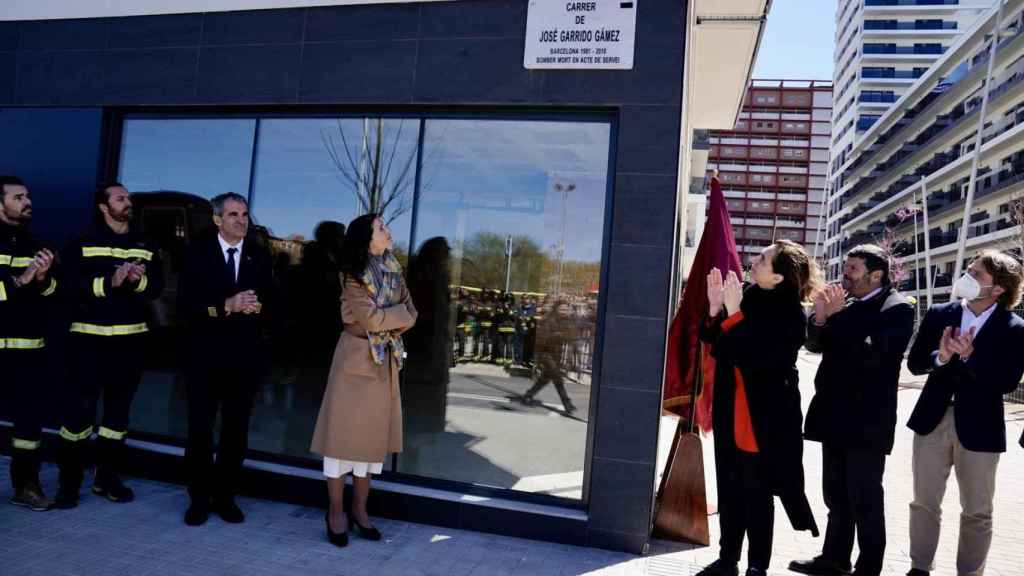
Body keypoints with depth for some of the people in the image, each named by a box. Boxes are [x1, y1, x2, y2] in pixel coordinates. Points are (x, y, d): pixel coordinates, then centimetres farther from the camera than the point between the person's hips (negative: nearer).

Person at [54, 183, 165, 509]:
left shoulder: (146, 247, 12)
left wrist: (138, 280, -20)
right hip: (89, 338, -3)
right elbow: (73, 286, -10)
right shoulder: (83, 244, 4)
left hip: (131, 339, 3)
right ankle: (69, 480, 10)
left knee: (119, 410, 9)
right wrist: (110, 281, -24)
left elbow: (157, 288, 1)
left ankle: (107, 477, 20)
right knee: (78, 409, -3)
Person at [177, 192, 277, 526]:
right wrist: (226, 306, -20)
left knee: (236, 430, 8)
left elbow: (273, 304, 3)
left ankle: (226, 496, 21)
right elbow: (185, 305, -9)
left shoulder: (260, 255, 5)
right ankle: (199, 498, 19)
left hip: (244, 356, 2)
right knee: (200, 429, 5)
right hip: (205, 355, -2)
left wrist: (256, 307, -18)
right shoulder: (198, 253, -1)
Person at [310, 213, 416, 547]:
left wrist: (385, 321, -11)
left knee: (373, 433, 10)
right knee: (344, 431, 0)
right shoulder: (353, 275, -10)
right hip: (356, 358, -6)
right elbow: (371, 319, -19)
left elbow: (411, 315, 5)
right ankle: (336, 512, 12)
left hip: (385, 360, 6)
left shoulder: (393, 270, 9)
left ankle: (359, 509, 21)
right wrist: (398, 313, -5)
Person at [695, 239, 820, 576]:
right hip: (730, 412, 6)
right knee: (729, 489, 14)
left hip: (764, 417, -6)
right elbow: (712, 342, 8)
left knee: (757, 493, 6)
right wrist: (715, 308, -7)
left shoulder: (791, 316, -16)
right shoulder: (749, 297, 2)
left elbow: (749, 359, -24)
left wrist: (733, 313, -23)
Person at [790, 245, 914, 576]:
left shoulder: (897, 308, -9)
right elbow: (816, 345, 9)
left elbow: (872, 352, -22)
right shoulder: (846, 303, 11)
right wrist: (821, 316, -8)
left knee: (865, 501, 2)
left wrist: (838, 315, -21)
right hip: (835, 416, 7)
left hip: (866, 422, -7)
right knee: (836, 496, 17)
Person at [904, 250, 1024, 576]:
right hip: (932, 420, 3)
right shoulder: (939, 315, 1)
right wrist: (941, 357, -20)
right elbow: (914, 363, -1)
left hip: (979, 428, -2)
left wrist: (969, 357, -26)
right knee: (924, 502, 11)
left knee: (977, 512, 11)